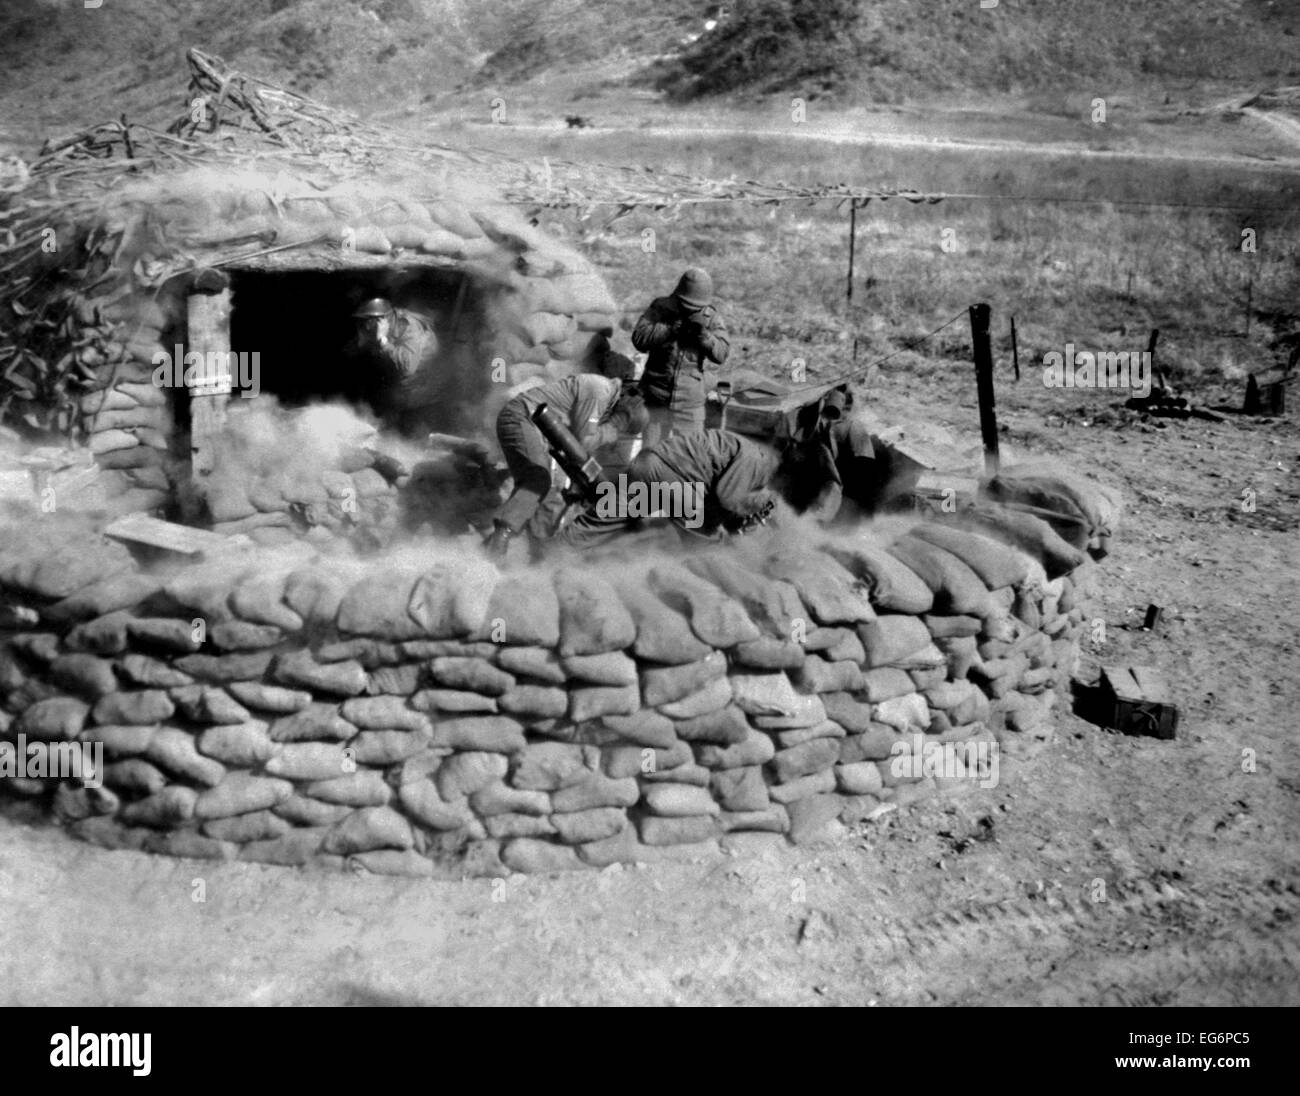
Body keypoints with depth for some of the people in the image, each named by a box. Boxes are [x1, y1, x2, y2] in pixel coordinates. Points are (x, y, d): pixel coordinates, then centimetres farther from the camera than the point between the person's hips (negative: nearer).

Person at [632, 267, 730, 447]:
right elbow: (639, 339, -12)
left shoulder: (711, 317, 1)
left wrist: (704, 335, -24)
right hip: (656, 400, 0)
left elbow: (721, 353, -8)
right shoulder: (660, 308, -1)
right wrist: (670, 329, -24)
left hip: (690, 404, 0)